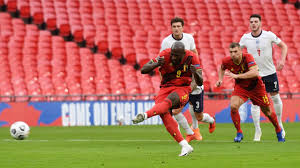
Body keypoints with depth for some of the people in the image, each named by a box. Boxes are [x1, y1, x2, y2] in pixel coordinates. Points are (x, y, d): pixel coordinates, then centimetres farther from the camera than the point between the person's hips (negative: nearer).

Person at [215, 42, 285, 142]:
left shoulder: (248, 57, -29)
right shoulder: (227, 61, -16)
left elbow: (255, 72, -43)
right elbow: (222, 68, 11)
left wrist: (236, 76, -47)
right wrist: (220, 79, -6)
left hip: (256, 86, -2)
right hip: (240, 87, 2)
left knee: (267, 112, 9)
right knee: (233, 106, -24)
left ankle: (279, 131, 35)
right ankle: (239, 133, -7)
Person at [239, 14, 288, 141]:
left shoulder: (269, 35, -9)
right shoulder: (245, 38, -5)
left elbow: (283, 46, 2)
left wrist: (282, 60, -12)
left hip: (270, 72, 0)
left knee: (275, 98, 8)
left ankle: (279, 124, 29)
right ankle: (257, 131, 3)